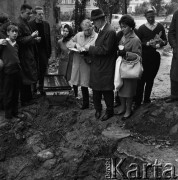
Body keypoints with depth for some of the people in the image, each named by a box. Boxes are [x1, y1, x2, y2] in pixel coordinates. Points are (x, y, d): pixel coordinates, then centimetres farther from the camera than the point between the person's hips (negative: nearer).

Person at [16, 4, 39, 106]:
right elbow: (19, 40, -21)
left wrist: (34, 39, 9)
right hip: (24, 55, -10)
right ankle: (24, 101, 10)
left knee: (29, 77, 17)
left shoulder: (25, 22, 13)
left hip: (30, 54, 10)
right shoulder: (18, 23, -17)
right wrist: (32, 36, -22)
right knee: (26, 78, -2)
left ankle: (28, 98, 29)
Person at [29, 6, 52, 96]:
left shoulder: (46, 24, 5)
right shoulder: (30, 24, -8)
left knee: (43, 69, 5)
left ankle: (41, 87, 19)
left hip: (44, 50, 3)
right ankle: (34, 87, 21)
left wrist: (49, 51, 6)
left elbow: (49, 39, 8)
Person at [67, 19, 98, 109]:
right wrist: (76, 45, -10)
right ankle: (85, 103, 30)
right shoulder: (79, 35, 9)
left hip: (89, 65, -5)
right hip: (78, 65, 5)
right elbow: (69, 44, 10)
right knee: (83, 85, 14)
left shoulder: (97, 37, -7)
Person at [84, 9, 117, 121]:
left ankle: (110, 111, 23)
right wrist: (90, 49, 2)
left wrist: (90, 48, -16)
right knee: (96, 89, 15)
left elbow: (105, 50, -24)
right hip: (97, 66, 9)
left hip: (105, 68, -8)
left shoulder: (110, 31, -20)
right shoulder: (102, 30, 8)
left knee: (107, 91, 6)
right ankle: (98, 109, 32)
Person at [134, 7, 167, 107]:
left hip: (155, 57, 3)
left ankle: (147, 98, 27)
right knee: (142, 79, -4)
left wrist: (161, 43, -15)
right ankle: (138, 102, 4)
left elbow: (165, 41, 7)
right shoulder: (142, 28, -4)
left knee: (151, 79, 13)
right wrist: (148, 43, -19)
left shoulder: (160, 27, 4)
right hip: (144, 57, -3)